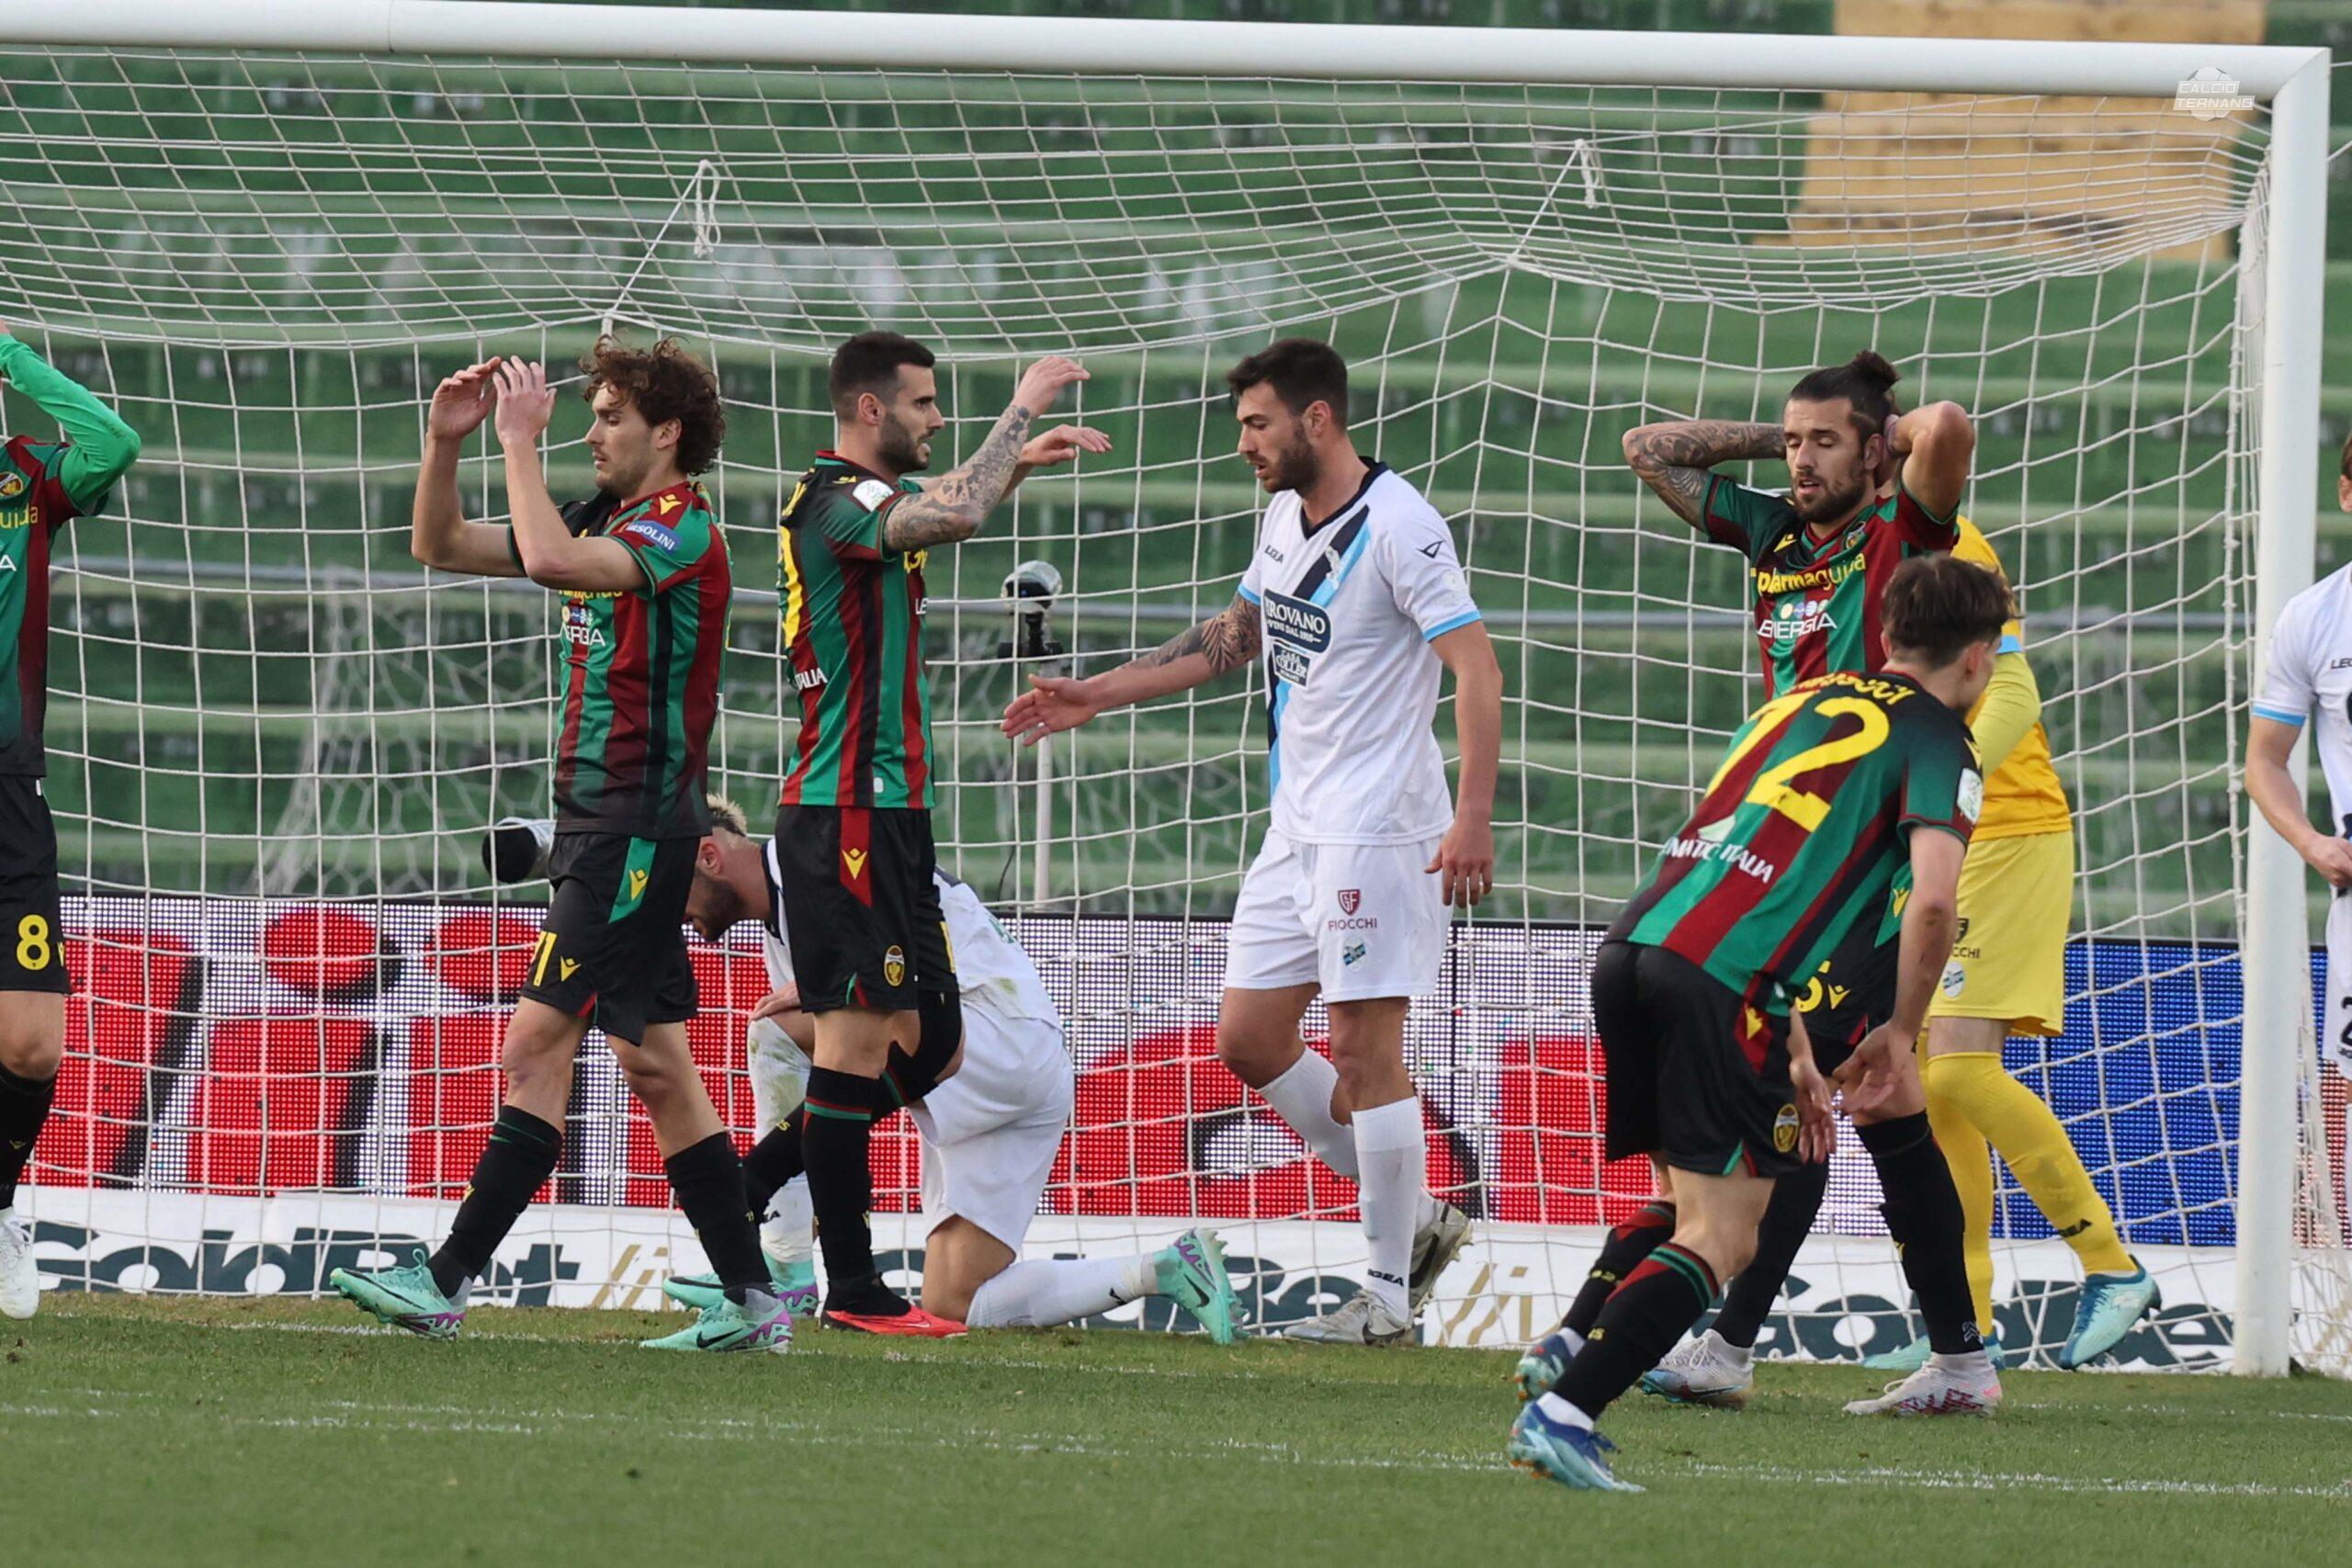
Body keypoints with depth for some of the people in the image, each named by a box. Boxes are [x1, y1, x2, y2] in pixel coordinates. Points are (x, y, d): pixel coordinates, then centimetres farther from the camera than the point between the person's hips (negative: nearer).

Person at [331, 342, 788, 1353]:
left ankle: (446, 1281, -13)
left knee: (539, 1043, -12)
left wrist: (520, 441, -19)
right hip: (603, 825, 10)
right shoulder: (604, 525, 15)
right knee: (655, 1066, 8)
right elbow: (440, 546, 20)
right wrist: (446, 441, 5)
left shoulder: (682, 529, -12)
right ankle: (751, 1304, 9)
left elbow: (548, 558, -30)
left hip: (636, 829, -10)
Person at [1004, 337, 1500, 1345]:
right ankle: (1415, 1217, 18)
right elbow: (1231, 638, 27)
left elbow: (1476, 667, -19)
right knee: (1248, 1040, 8)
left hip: (1378, 832, -9)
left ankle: (1388, 1296, -1)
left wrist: (1473, 816, -27)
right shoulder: (1285, 516, 12)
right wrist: (1096, 695, 26)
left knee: (1364, 1052, -8)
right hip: (1298, 829, 9)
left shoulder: (1398, 525, -15)